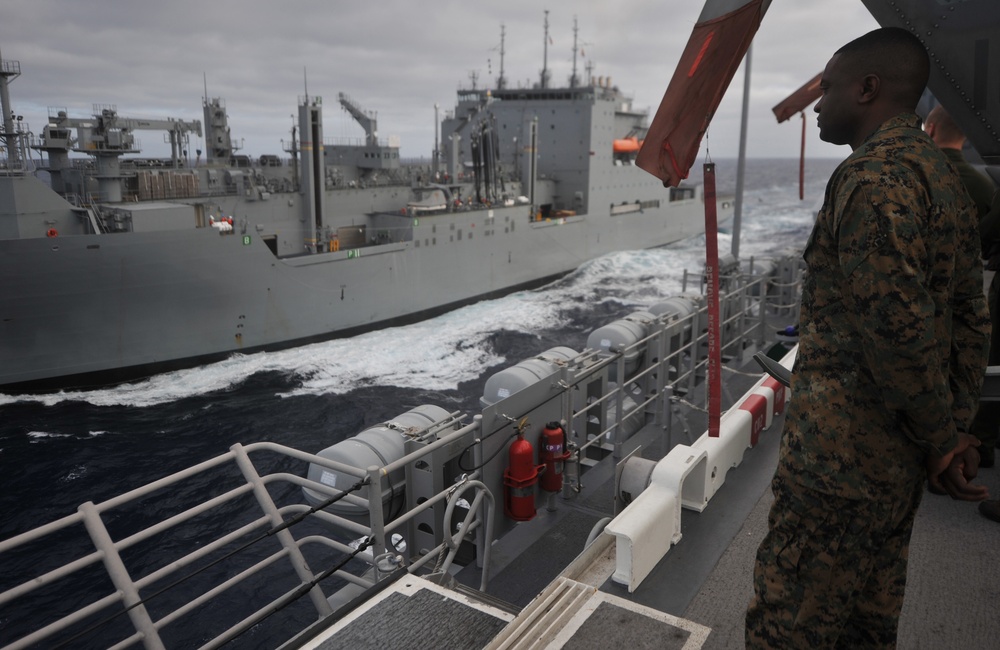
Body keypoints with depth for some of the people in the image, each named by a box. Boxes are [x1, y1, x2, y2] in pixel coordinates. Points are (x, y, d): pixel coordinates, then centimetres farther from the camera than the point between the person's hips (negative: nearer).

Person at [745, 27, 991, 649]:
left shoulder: (874, 174, -17)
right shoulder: (946, 175, 14)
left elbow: (897, 324, -24)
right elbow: (971, 318, 15)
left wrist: (940, 437, -11)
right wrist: (954, 431, 15)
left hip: (842, 454, -10)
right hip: (902, 455, 10)